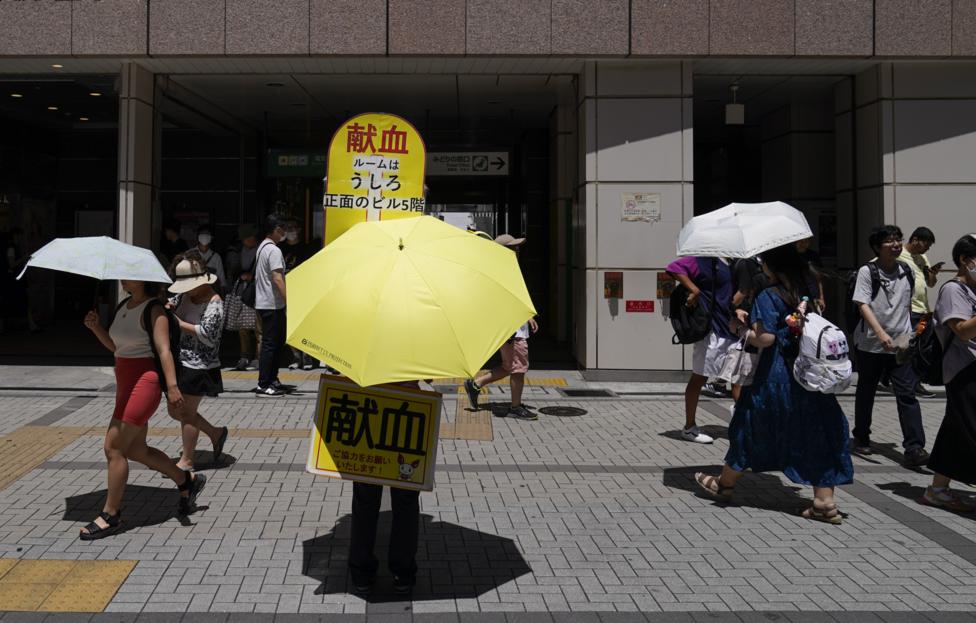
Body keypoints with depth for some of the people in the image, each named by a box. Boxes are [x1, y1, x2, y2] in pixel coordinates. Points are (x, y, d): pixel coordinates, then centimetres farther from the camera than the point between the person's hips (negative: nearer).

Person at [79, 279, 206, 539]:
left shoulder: (154, 310, -11)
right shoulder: (123, 307, 14)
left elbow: (163, 350, -21)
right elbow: (115, 345, 22)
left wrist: (172, 385, -32)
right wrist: (96, 327, 5)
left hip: (144, 382, -9)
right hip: (125, 384, 9)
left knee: (113, 447, -8)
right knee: (135, 450, 14)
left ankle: (111, 515, 4)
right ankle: (187, 481, 30)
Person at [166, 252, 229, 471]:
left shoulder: (213, 302, -17)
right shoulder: (185, 295, 5)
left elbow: (207, 333, -25)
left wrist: (180, 324, -20)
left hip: (199, 366, -9)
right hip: (181, 362, 9)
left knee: (187, 412, 1)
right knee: (174, 410, 16)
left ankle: (186, 461, 17)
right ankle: (216, 433, 32)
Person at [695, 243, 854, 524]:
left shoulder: (769, 296, -13)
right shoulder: (806, 292, 8)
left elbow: (765, 338, -20)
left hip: (775, 373, -6)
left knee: (754, 427, 9)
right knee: (814, 431, 7)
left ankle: (725, 484, 27)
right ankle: (824, 502, 5)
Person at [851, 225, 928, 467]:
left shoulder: (906, 271, 6)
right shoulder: (867, 271, -7)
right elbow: (863, 305, -16)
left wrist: (909, 332, 16)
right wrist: (881, 333, -26)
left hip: (901, 344, 3)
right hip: (871, 344, -3)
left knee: (907, 394, -6)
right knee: (866, 393, 12)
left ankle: (914, 448, -8)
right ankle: (861, 438, 30)